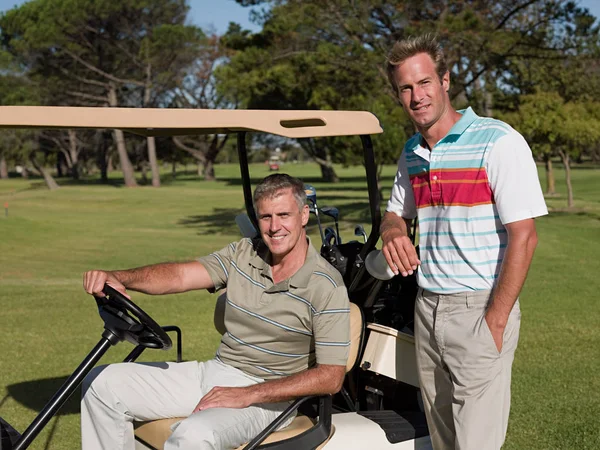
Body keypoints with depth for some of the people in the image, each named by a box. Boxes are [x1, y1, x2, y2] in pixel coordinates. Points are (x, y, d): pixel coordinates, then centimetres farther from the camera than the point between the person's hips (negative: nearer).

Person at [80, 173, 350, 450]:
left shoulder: (327, 287, -15)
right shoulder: (244, 254, 2)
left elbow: (331, 377, -17)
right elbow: (180, 276, -9)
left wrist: (248, 395, -22)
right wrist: (119, 278, -28)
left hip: (267, 395, -6)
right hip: (214, 372, 7)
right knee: (102, 383, 1)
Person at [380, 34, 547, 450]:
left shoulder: (498, 142, -12)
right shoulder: (411, 153, 11)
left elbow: (523, 237, -15)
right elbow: (395, 214, 23)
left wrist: (495, 321, -18)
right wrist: (394, 233, -3)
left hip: (480, 309, -7)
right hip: (427, 308, 7)